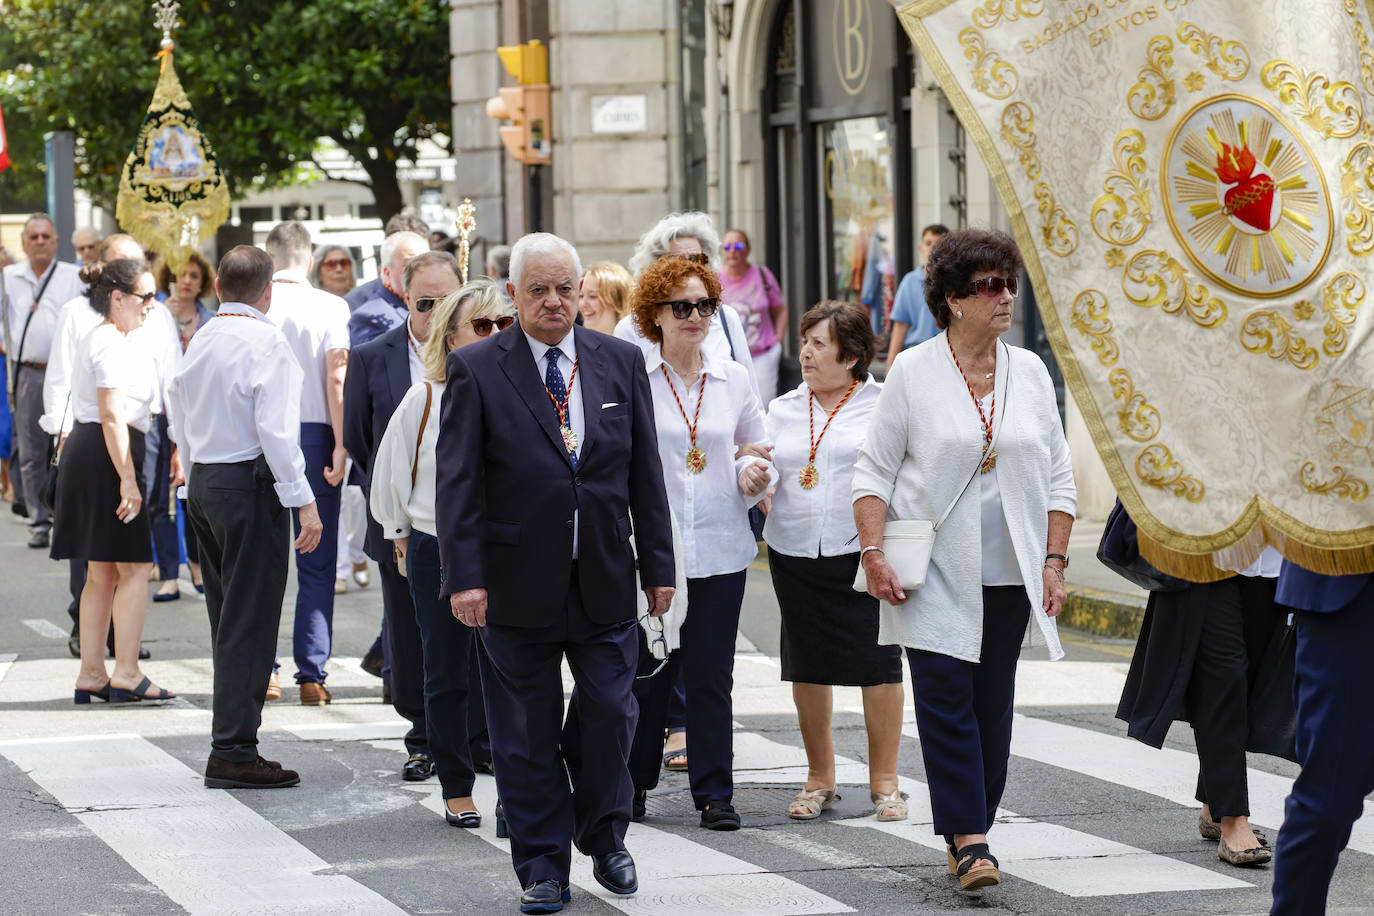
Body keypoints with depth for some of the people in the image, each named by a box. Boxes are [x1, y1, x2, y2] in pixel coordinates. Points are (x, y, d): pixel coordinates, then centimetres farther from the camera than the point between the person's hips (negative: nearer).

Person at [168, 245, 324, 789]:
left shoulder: (199, 341, 9)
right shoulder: (265, 342, -13)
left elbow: (181, 427, 16)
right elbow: (275, 430, -19)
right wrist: (304, 500, -17)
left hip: (203, 484, 8)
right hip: (249, 484, -8)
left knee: (228, 620, 14)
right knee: (249, 622, -5)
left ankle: (231, 744, 17)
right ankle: (233, 753, -6)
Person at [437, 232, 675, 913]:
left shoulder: (621, 362, 7)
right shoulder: (476, 369, -3)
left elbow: (645, 473, 9)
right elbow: (457, 482, -6)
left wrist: (657, 567, 7)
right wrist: (464, 576, -13)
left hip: (605, 582, 2)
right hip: (516, 587, -2)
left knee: (609, 715, 3)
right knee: (527, 734, 4)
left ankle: (604, 839, 26)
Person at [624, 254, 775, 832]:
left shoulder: (732, 379, 9)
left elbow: (757, 449, 20)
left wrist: (755, 474, -2)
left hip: (720, 550, 2)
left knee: (712, 674, 2)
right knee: (647, 671, 2)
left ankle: (715, 794, 9)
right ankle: (634, 782, 19)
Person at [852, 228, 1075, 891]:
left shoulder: (1030, 373, 8)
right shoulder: (913, 372, -1)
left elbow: (1058, 479, 12)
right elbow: (873, 469, 0)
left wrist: (1054, 562, 4)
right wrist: (873, 552, -10)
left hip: (1009, 574, 3)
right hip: (934, 570, -3)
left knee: (992, 705, 5)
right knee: (945, 696, -12)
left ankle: (971, 837, 13)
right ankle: (967, 838, -13)